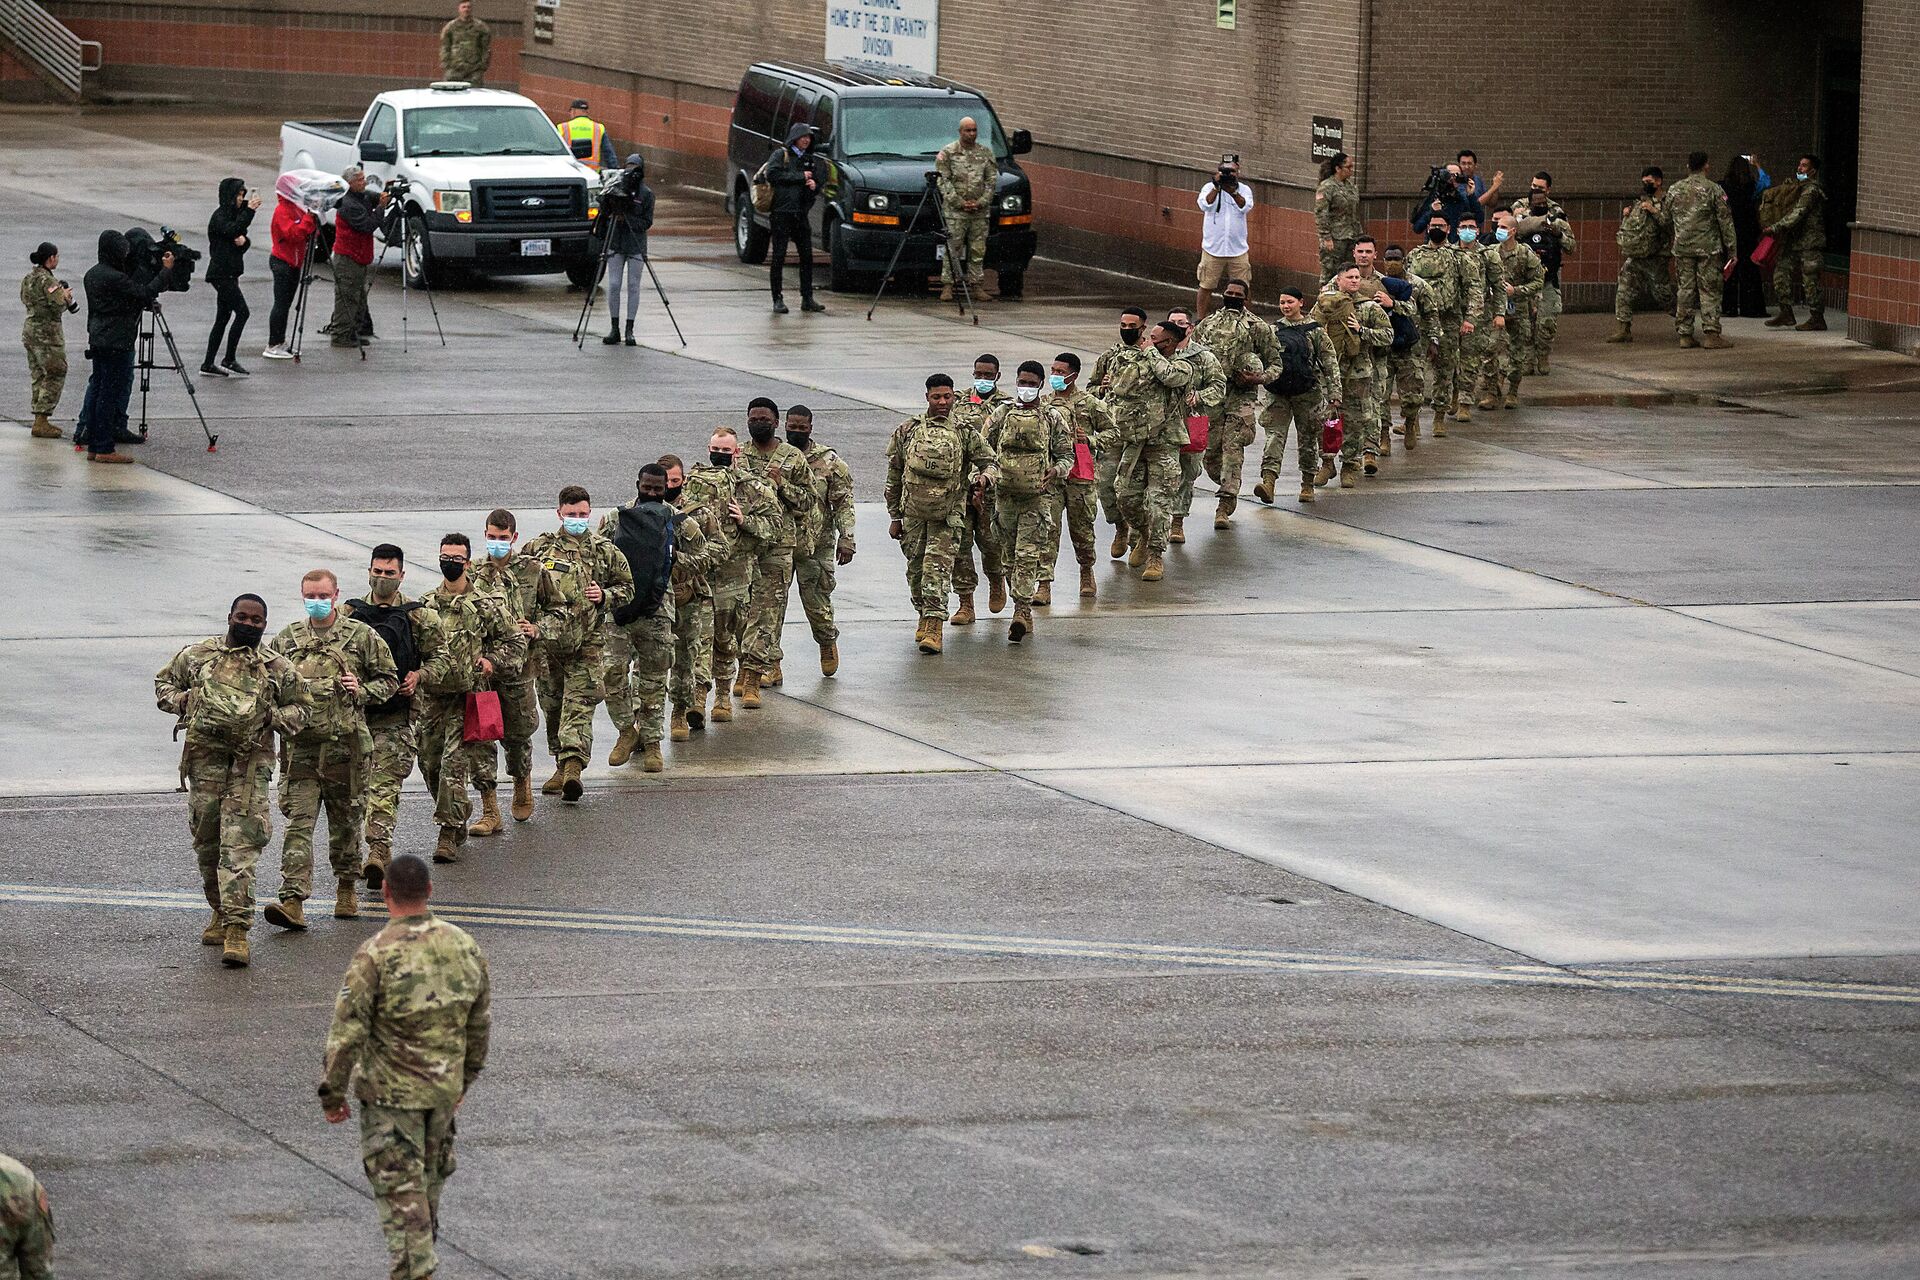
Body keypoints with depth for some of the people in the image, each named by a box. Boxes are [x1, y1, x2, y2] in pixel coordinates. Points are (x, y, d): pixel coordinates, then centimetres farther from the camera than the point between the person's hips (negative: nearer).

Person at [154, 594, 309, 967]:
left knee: (240, 846, -13)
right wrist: (180, 701, -1)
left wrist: (275, 716, -5)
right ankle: (221, 911, 29)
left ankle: (237, 927, -17)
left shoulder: (278, 668, 7)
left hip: (251, 764, -2)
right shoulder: (198, 654, 9)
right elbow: (163, 682, 20)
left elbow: (299, 710, 16)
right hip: (204, 759, 2)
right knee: (207, 842, 9)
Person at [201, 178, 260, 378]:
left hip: (230, 273, 10)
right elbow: (232, 230, -30)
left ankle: (208, 364, 11)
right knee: (242, 312, -13)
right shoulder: (220, 217, -12)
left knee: (223, 318, 9)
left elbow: (239, 237, 17)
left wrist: (244, 240, -7)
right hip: (221, 273, -10)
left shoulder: (234, 214, 16)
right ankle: (230, 360, -11)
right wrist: (249, 211, -29)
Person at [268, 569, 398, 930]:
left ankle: (346, 889, 32)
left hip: (346, 742, -1)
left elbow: (389, 680, 9)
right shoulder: (287, 639, 9)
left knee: (346, 819, 12)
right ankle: (293, 901, -16)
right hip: (300, 743, 1)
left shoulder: (362, 636, 3)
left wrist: (362, 691, -9)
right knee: (298, 821, -9)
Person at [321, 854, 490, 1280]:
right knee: (431, 1177, 22)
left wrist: (332, 1093, -7)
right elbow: (480, 1021, 8)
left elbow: (347, 1032, -18)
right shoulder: (464, 946, -2)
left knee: (400, 1190, 1)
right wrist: (466, 1077, 22)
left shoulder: (374, 954, -19)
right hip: (444, 1088, 5)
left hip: (389, 1091, -5)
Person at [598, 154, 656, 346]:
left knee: (633, 287, 1)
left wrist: (626, 218, -17)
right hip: (615, 244, 2)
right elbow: (604, 213, 11)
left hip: (636, 246, -2)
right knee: (613, 285, -1)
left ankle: (629, 330, 6)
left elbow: (647, 223, -6)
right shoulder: (614, 189, 4)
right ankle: (614, 328, 7)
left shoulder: (646, 193, -2)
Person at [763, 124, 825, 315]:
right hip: (781, 212, -5)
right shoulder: (780, 155, 0)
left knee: (806, 256, 3)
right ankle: (778, 300, -2)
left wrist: (815, 185, -6)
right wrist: (800, 177, -12)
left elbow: (821, 180, 19)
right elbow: (772, 174, -15)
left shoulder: (810, 160, 17)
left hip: (801, 214, 5)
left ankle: (807, 299, 9)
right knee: (778, 257, -4)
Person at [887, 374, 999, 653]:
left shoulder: (965, 432, 0)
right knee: (915, 568, 10)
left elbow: (991, 462, 4)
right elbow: (894, 476, 9)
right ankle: (924, 617, 31)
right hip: (913, 512, 3)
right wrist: (894, 517, 8)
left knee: (938, 568, -13)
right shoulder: (908, 431, 4)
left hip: (948, 515, -3)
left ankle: (934, 626, -16)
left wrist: (984, 476, -21)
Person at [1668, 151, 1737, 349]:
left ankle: (1685, 334, 8)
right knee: (1709, 290, -1)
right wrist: (1731, 247, -1)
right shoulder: (1713, 189, -6)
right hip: (1707, 248, -4)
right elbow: (1725, 219, -6)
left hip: (1682, 248, 4)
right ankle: (1711, 334, -8)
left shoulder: (1675, 190, 7)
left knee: (1684, 290, 8)